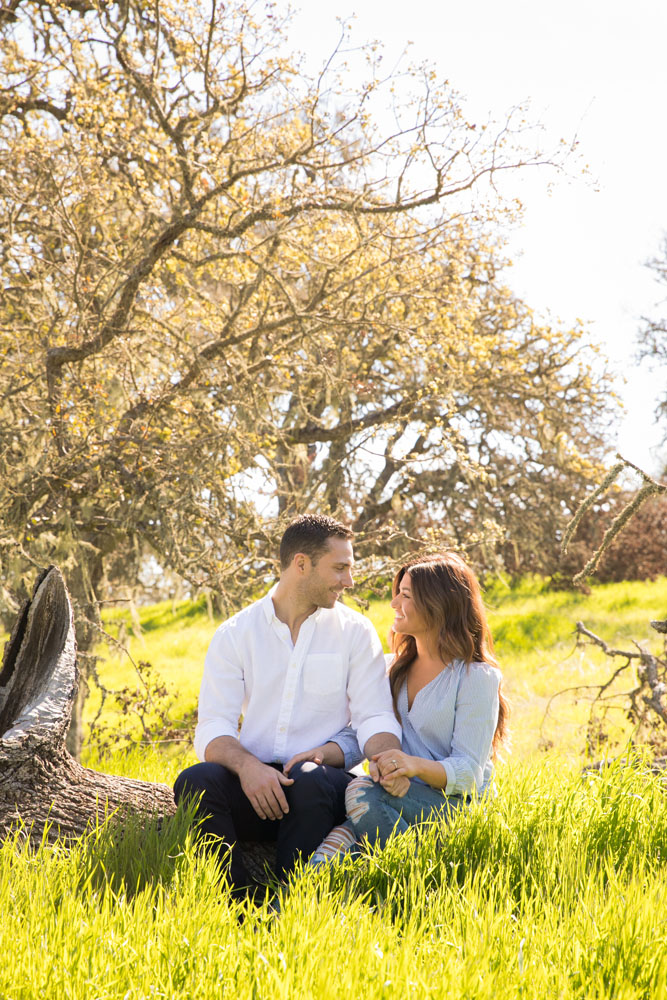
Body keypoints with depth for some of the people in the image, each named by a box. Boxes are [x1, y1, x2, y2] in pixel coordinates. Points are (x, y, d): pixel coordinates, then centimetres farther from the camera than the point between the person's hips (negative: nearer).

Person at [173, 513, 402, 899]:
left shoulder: (355, 631, 8)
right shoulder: (235, 634, 7)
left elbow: (375, 717, 0)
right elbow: (213, 729, -2)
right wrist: (246, 765, -25)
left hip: (323, 777, -1)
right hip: (254, 782, 1)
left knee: (309, 781, -35)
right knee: (196, 781, -29)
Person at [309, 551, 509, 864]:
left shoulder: (476, 677, -6)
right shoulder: (396, 669, 16)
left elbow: (468, 772, -10)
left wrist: (417, 766, -31)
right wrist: (389, 768, -15)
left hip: (455, 804, -5)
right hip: (403, 794, 5)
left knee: (361, 793, -34)